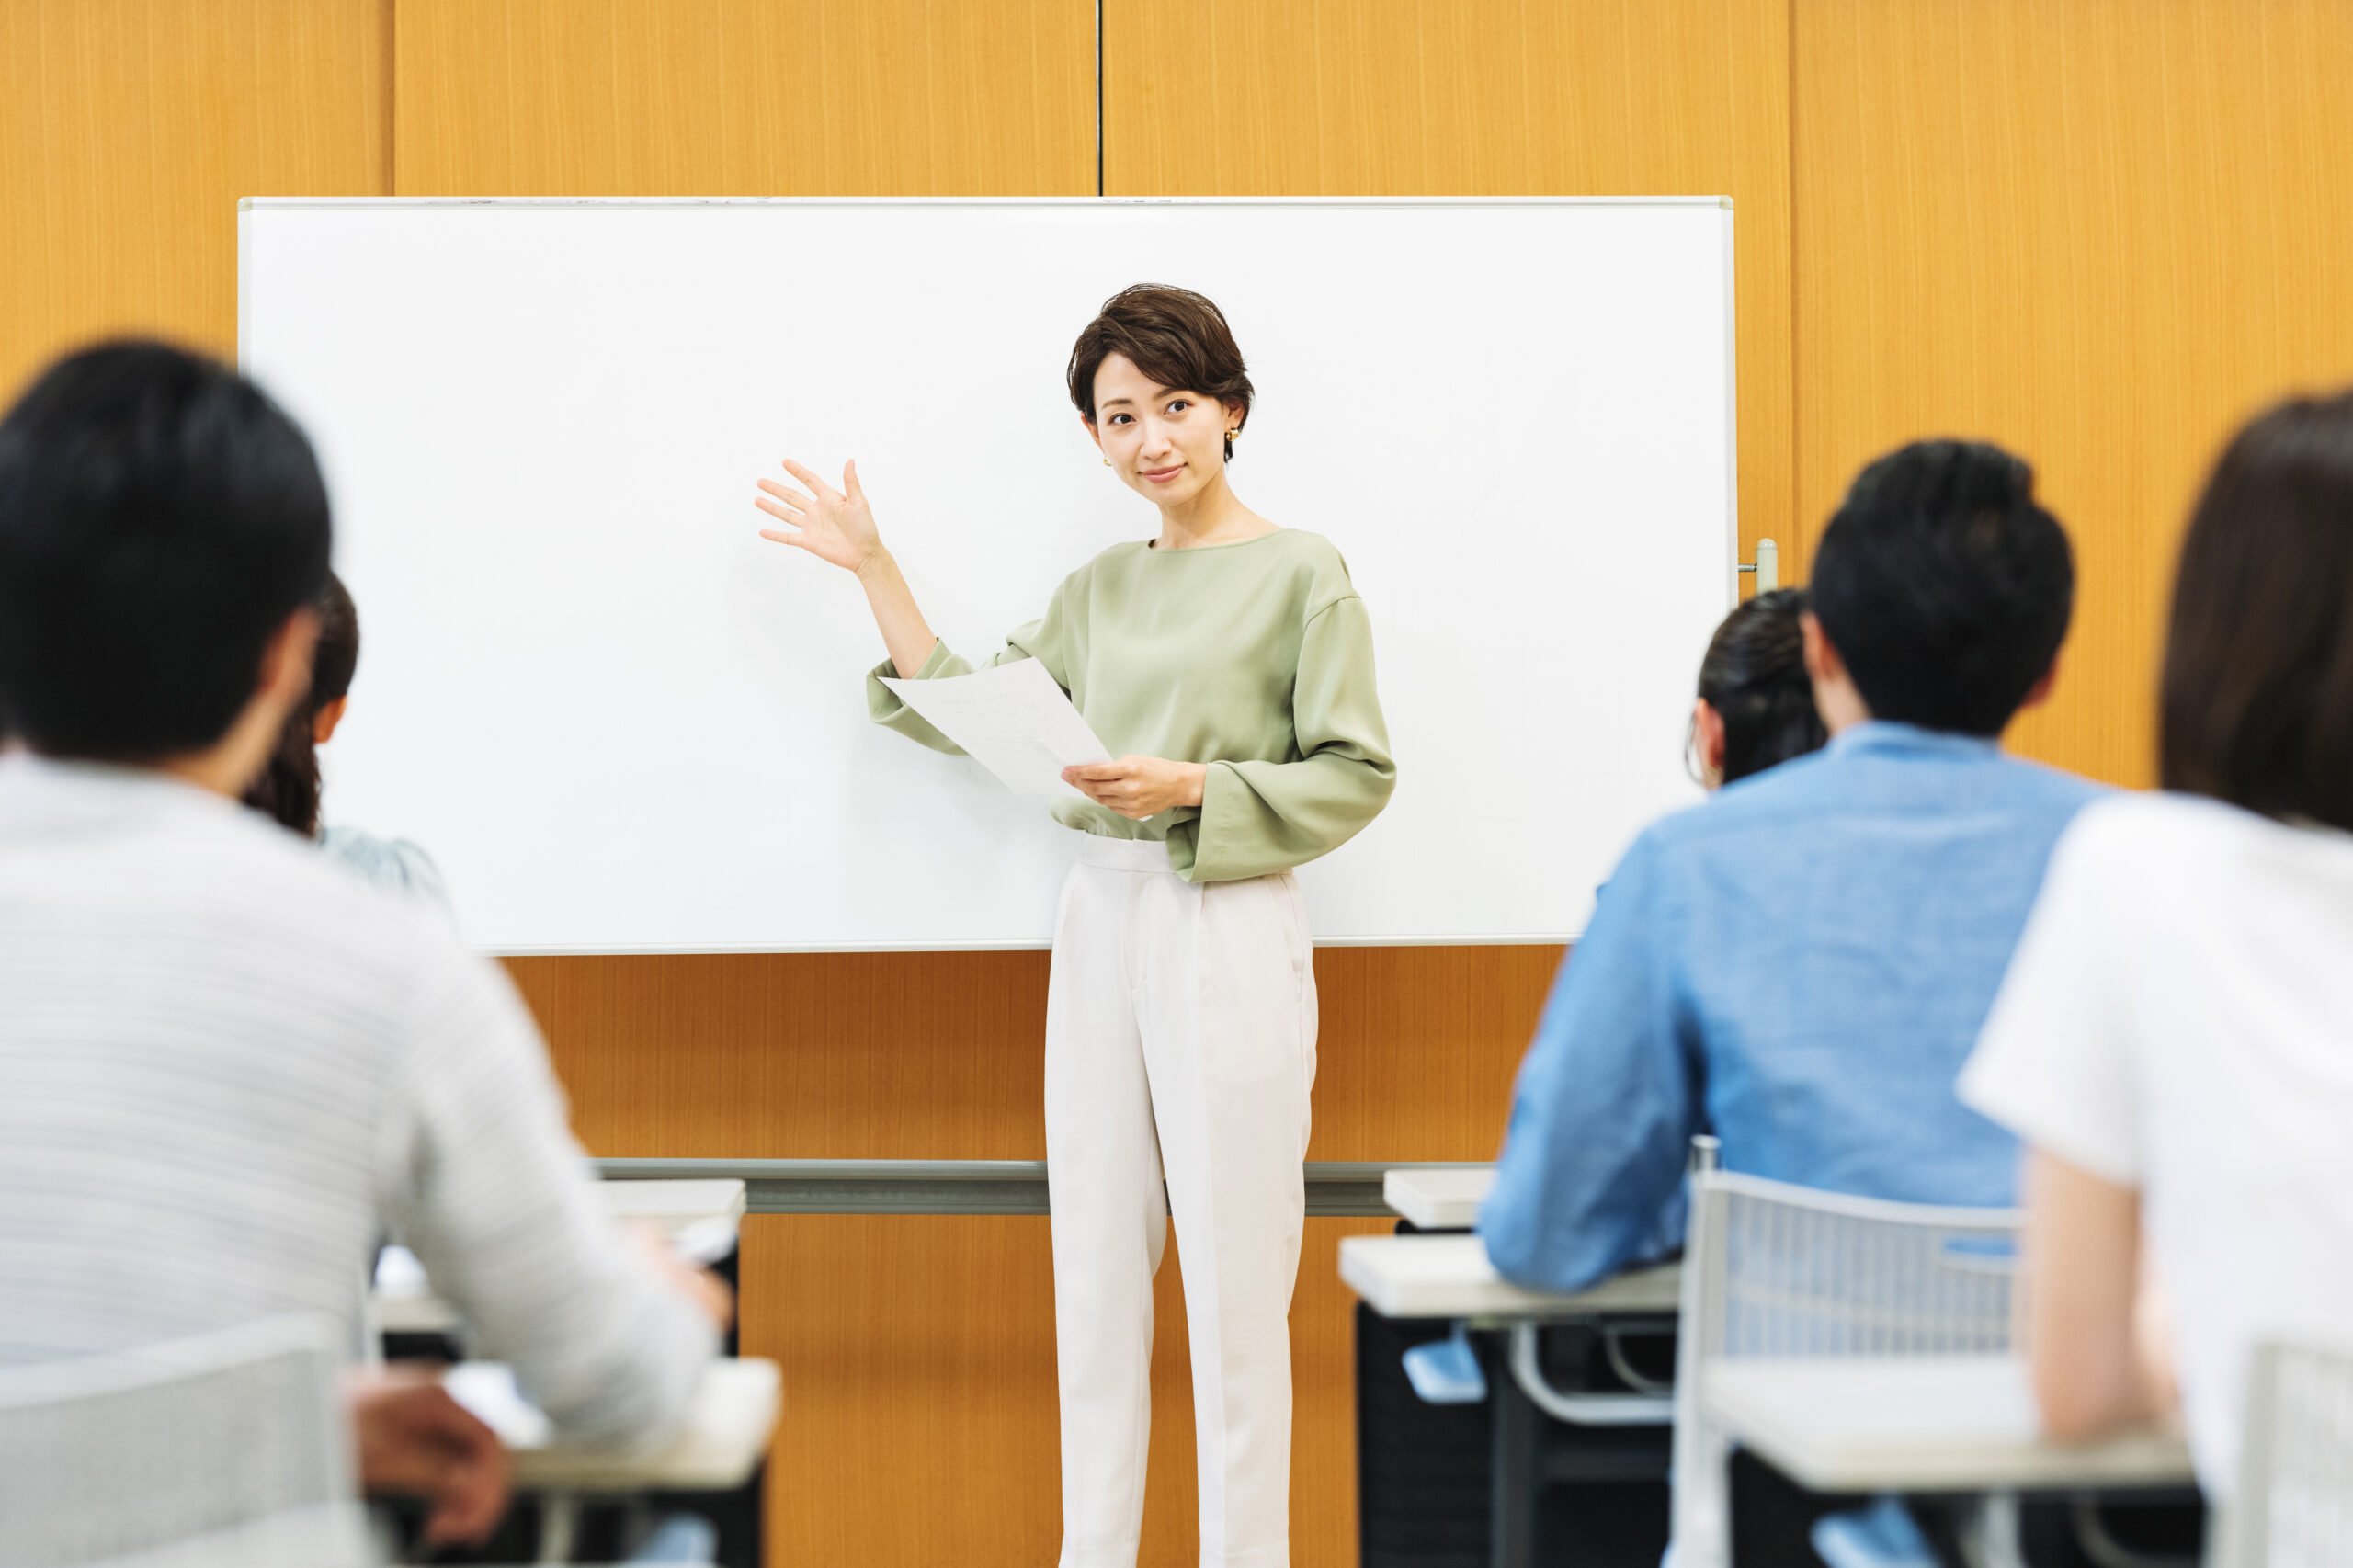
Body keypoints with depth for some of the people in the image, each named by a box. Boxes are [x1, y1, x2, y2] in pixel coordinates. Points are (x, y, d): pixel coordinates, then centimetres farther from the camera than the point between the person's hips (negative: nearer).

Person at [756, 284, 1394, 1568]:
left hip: (1229, 933, -6)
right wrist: (871, 566, 13)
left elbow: (1356, 775, -5)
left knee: (1232, 1279, -2)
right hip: (1100, 922, 6)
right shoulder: (1097, 590, 14)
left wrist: (1192, 785, -16)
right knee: (1093, 1268, 9)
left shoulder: (1301, 571, -3)